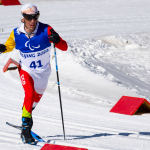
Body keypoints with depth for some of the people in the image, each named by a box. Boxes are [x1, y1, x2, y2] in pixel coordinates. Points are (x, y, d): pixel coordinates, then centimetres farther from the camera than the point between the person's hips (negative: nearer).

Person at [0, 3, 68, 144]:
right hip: (26, 70, -1)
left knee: (37, 97, 22)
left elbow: (64, 47, -24)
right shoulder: (16, 34, -17)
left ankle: (26, 113, 52)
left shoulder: (45, 30, -23)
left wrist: (57, 40, -46)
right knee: (29, 93, -26)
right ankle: (26, 127, -20)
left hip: (43, 71, 2)